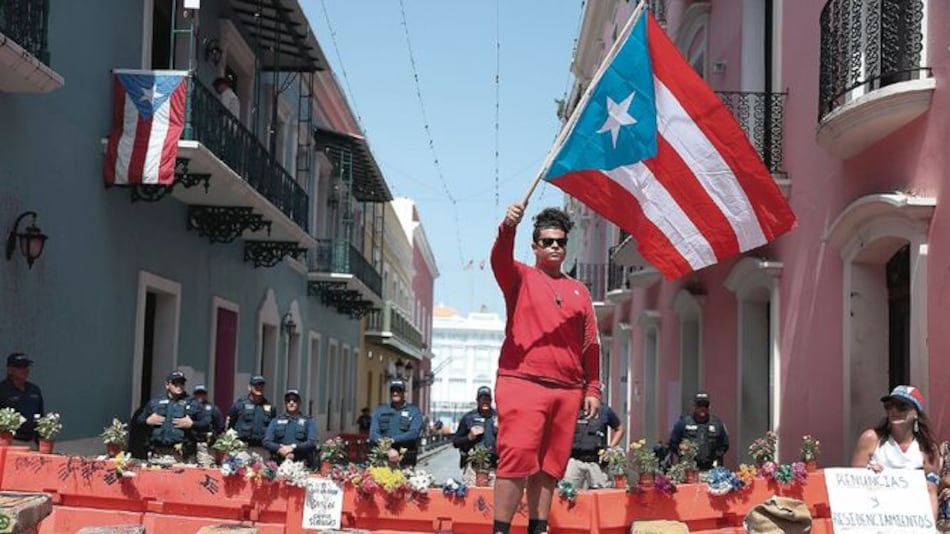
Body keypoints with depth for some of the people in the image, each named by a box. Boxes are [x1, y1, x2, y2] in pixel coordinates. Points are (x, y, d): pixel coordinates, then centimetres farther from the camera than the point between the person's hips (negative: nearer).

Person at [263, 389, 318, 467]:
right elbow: (267, 442, 8)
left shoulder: (308, 422, 11)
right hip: (279, 464, 1)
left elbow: (312, 443, -1)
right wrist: (280, 449, -9)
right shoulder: (275, 421, 17)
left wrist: (293, 447, -11)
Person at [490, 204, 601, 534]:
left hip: (567, 390, 4)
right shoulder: (521, 278, 8)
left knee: (550, 465, 6)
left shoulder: (579, 291, 18)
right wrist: (507, 228, -35)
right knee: (517, 458, -12)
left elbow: (591, 343, 17)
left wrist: (593, 389, 11)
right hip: (522, 383, -4)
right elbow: (500, 260, -15)